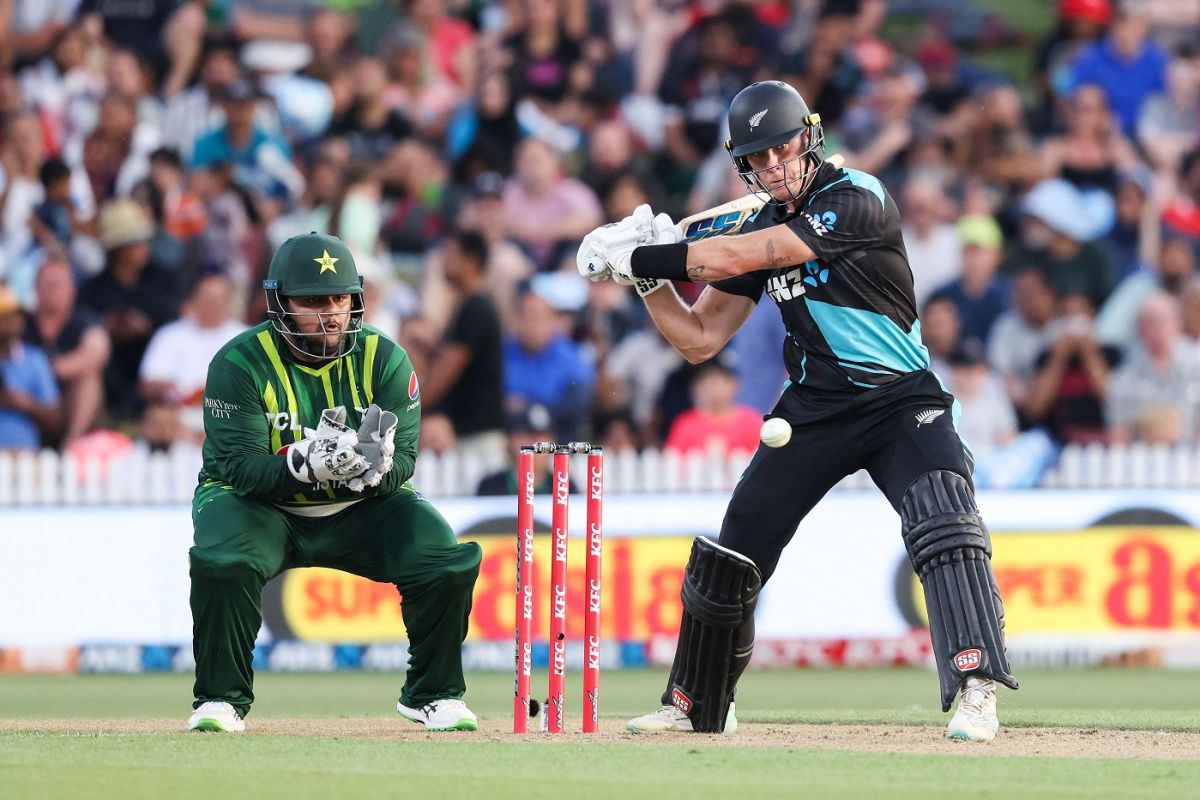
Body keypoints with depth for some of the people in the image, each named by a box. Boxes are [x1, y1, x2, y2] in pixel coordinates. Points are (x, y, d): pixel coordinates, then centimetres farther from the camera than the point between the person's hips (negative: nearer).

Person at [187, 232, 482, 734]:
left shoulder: (384, 359, -8)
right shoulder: (240, 363, -15)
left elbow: (404, 460, -13)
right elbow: (240, 467, -23)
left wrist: (374, 467, -38)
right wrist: (304, 465, -42)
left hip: (364, 506, 2)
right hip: (261, 504, -2)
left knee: (449, 563, -19)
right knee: (222, 563, -34)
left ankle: (433, 694, 5)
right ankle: (220, 700, -11)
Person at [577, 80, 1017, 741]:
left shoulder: (855, 200, -19)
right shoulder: (759, 226, 4)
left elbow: (742, 257, -26)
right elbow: (699, 340, 9)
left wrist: (640, 256, -20)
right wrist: (648, 277, -6)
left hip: (901, 400, -6)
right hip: (813, 408, 6)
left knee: (943, 525, -30)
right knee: (729, 558, 8)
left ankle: (975, 691, -31)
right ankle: (693, 705, 27)